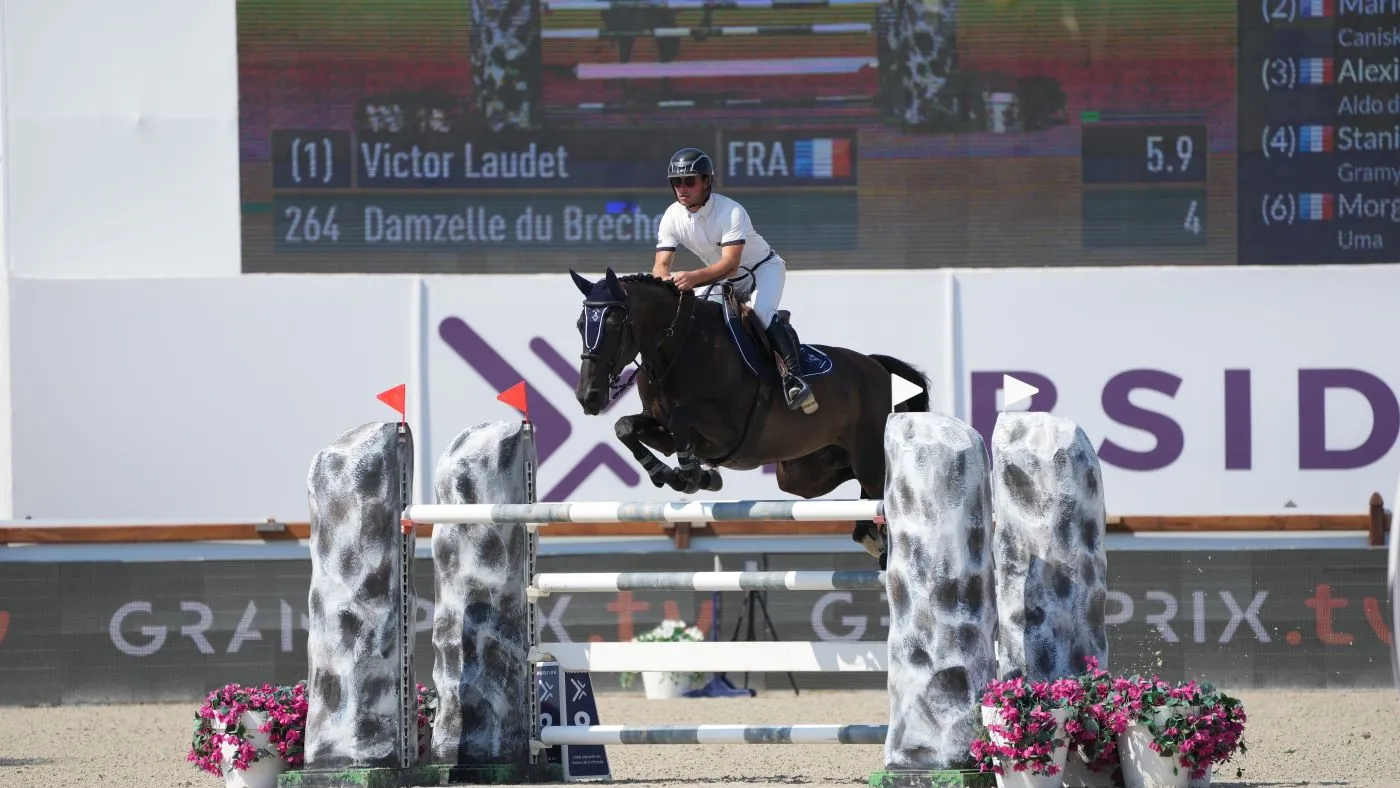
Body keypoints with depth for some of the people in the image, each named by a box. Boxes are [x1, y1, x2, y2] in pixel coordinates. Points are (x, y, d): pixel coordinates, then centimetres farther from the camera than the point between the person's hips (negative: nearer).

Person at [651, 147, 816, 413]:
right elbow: (661, 264, -19)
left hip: (764, 268, -7)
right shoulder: (672, 218, -15)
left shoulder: (731, 212, -33)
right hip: (724, 279, 7)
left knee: (763, 314, -32)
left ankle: (793, 375, -32)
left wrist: (694, 278, -61)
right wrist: (665, 280, -46)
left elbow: (730, 263, -43)